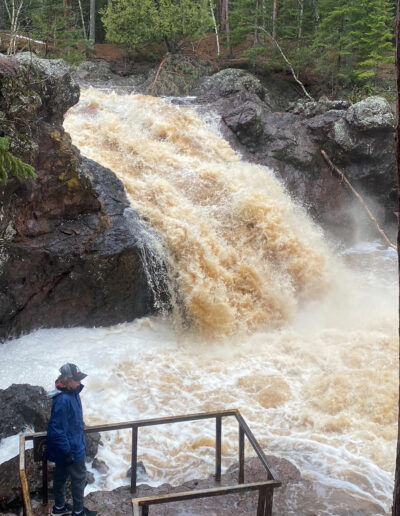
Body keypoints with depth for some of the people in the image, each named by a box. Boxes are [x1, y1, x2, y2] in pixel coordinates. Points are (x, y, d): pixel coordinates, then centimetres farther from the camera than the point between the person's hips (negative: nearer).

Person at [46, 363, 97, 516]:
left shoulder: (72, 393, 0)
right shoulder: (62, 400, -30)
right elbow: (57, 429, -27)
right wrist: (67, 452, -22)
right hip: (71, 448, -9)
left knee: (61, 476, 22)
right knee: (79, 478, 7)